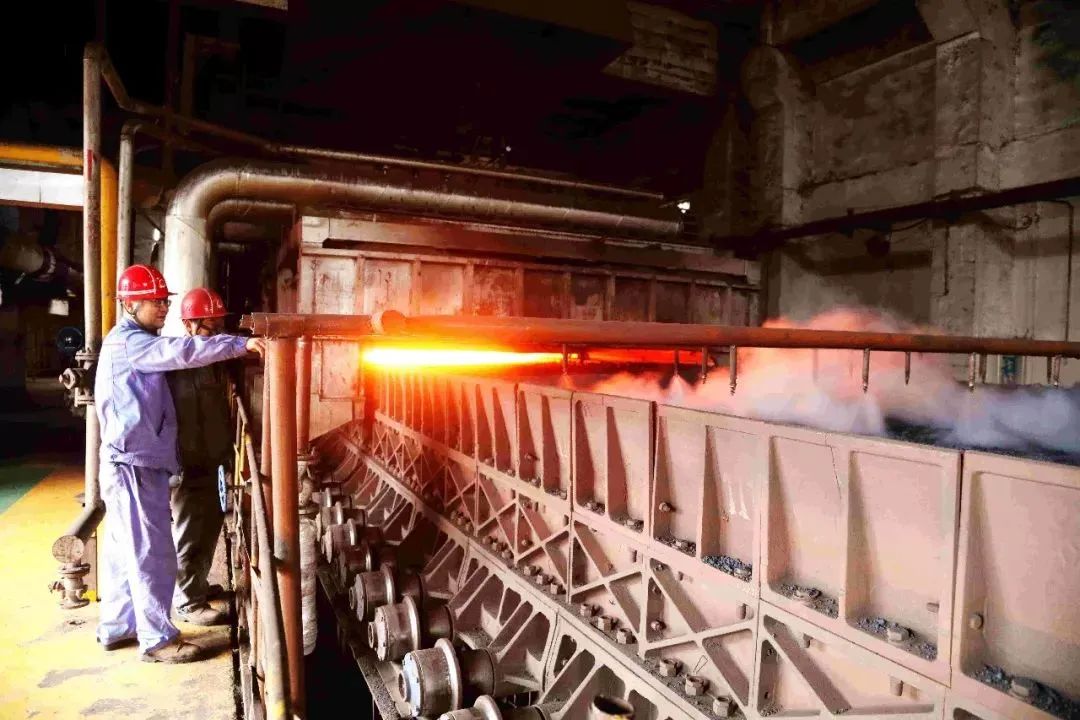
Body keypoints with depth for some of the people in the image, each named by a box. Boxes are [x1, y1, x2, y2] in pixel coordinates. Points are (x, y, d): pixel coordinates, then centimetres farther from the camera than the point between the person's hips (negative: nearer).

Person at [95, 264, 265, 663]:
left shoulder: (134, 342, 19)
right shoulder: (127, 342, -15)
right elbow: (181, 351, -30)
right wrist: (240, 344, -36)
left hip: (135, 461, 10)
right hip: (134, 464, -10)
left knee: (125, 550, 17)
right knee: (151, 553, -5)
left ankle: (116, 627, 28)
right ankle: (158, 638, 4)